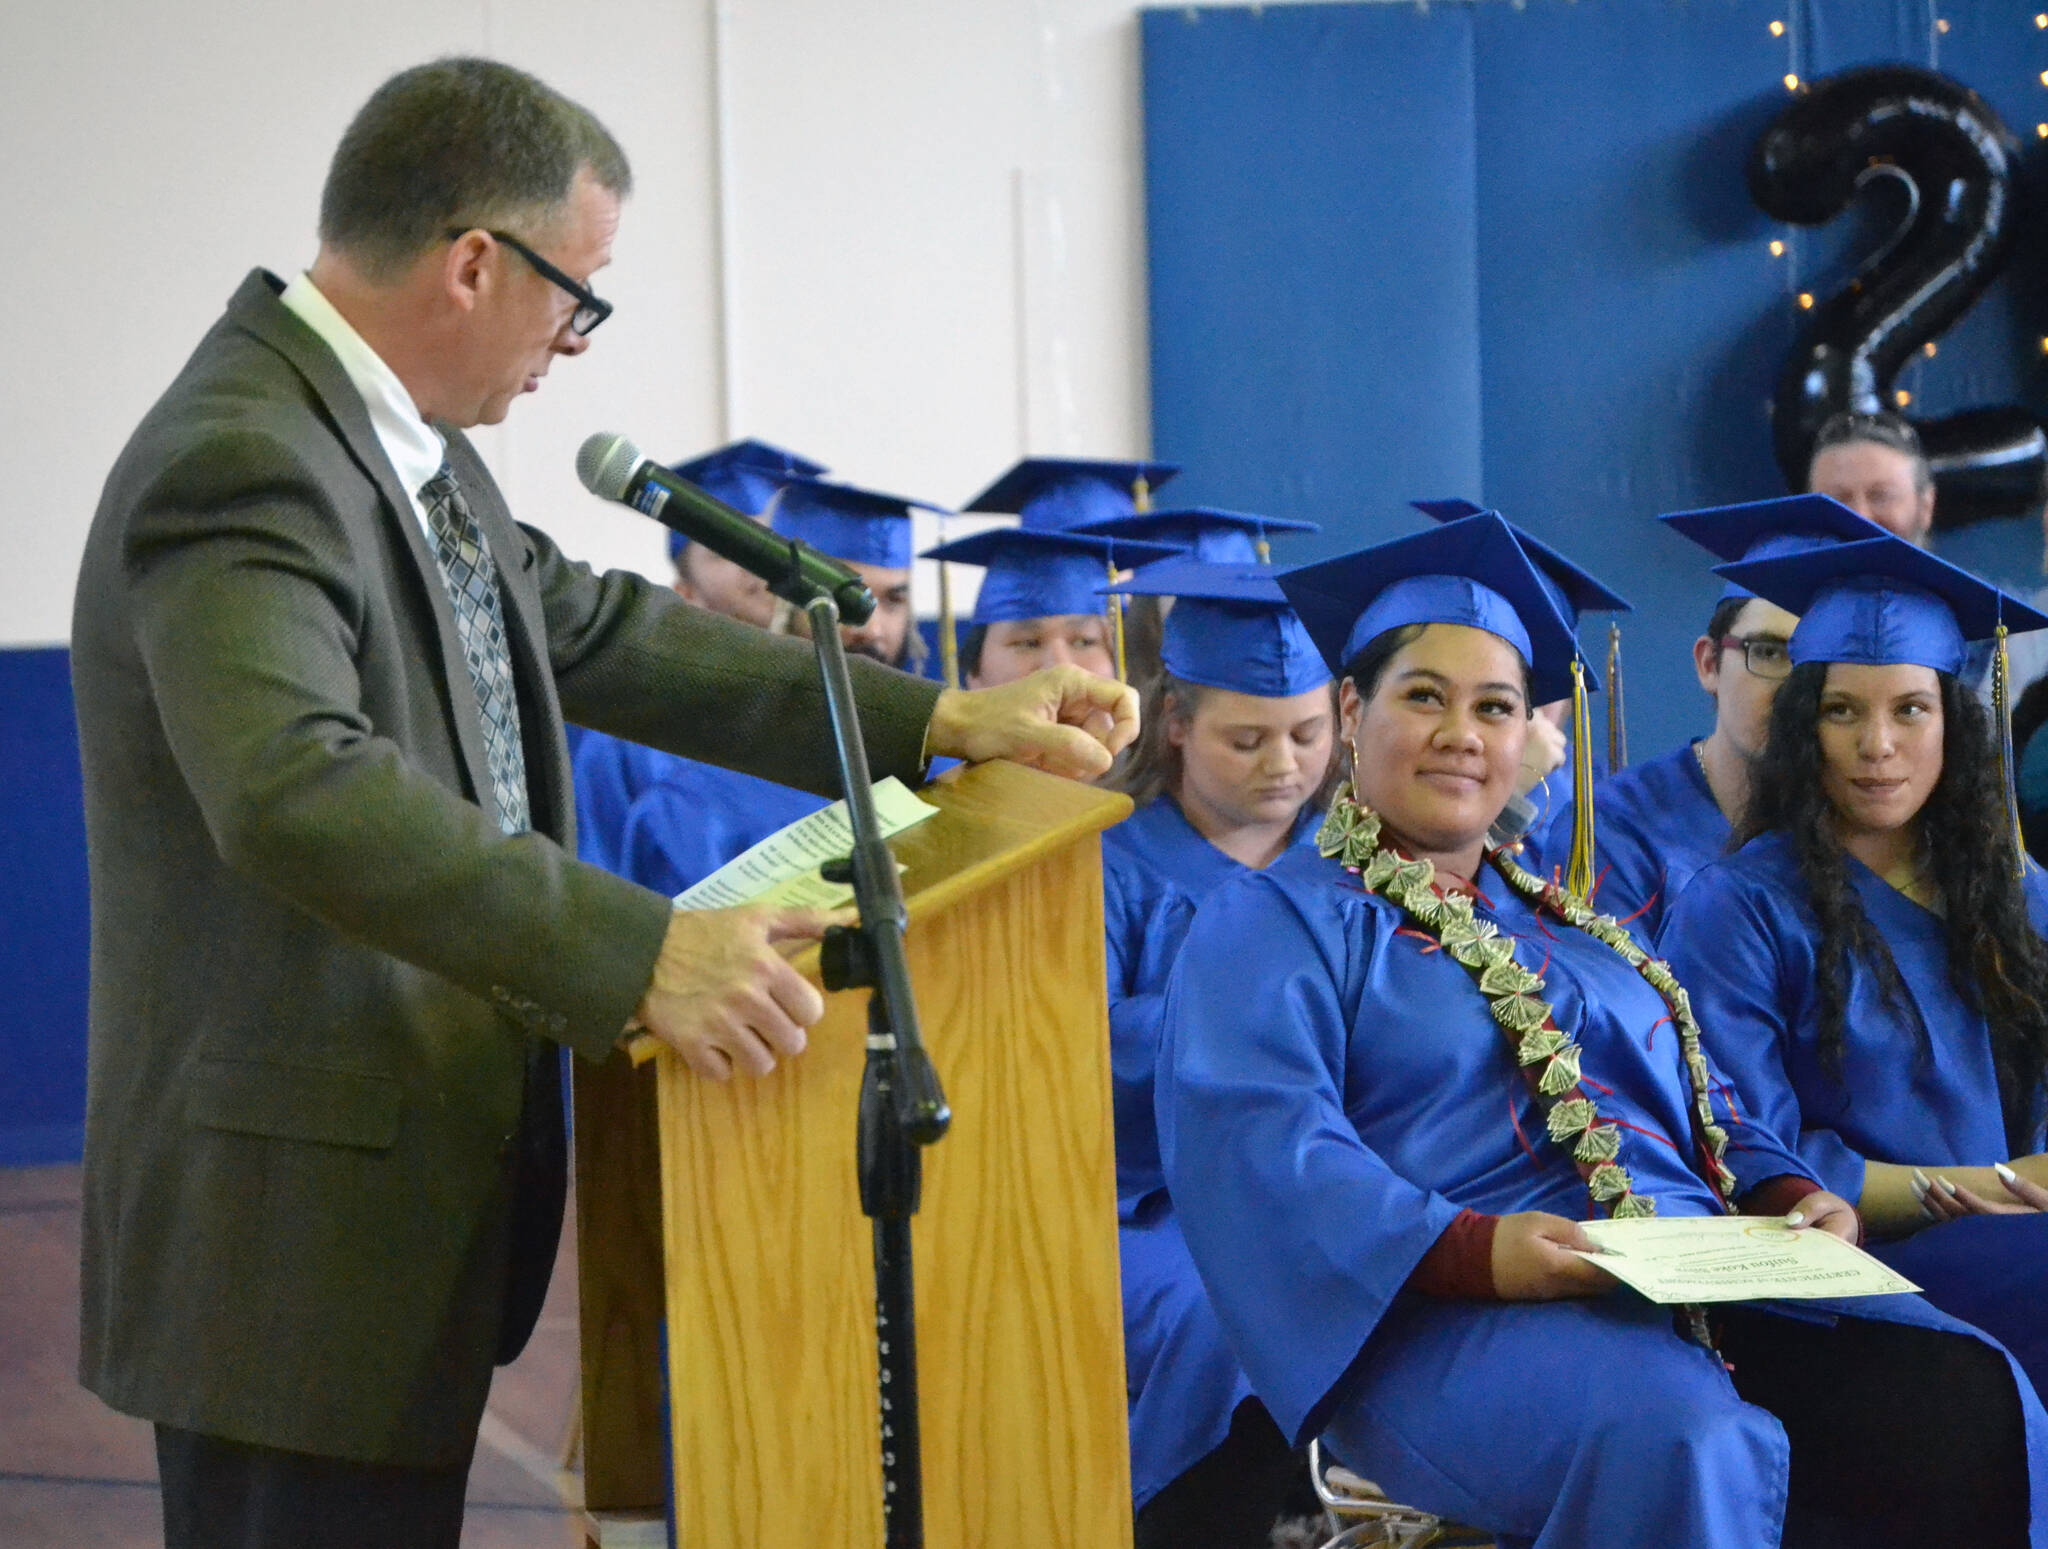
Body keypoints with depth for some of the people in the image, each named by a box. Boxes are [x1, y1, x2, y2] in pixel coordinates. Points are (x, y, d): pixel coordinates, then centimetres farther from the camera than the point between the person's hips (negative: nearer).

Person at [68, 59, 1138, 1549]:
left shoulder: (411, 452, 9)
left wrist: (935, 719, 13)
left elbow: (596, 631, 18)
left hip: (400, 1189, 10)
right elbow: (297, 784, -36)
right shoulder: (244, 467, -21)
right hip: (300, 1241, -10)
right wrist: (638, 952, -41)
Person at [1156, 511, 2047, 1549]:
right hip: (1451, 1316, -6)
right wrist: (1469, 1247, -25)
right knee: (1683, 1447, -37)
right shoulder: (1268, 925, 6)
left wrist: (1788, 1192, 5)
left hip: (1707, 1287, 6)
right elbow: (1260, 1146, -10)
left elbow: (1707, 1103, 28)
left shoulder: (1572, 925, 29)